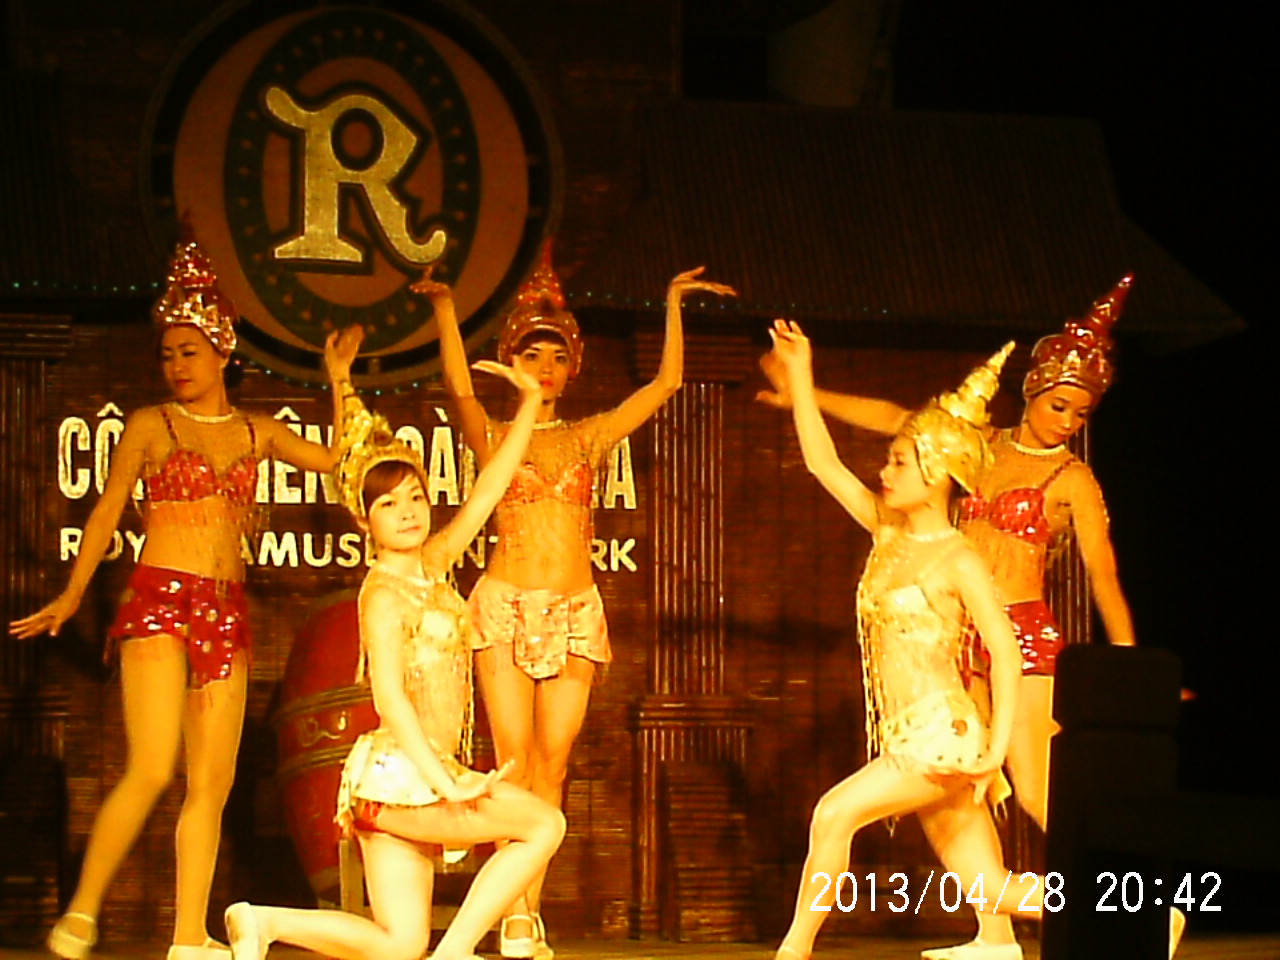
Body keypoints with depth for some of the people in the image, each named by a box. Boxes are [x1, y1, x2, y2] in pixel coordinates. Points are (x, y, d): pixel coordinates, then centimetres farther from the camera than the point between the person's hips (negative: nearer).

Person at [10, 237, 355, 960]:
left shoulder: (257, 432, 13)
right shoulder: (151, 426, 4)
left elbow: (342, 460, 15)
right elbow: (107, 511, 5)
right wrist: (72, 596, -1)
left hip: (227, 611, 4)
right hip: (159, 599, -4)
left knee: (213, 783, 1)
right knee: (152, 770, -16)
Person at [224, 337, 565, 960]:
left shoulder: (431, 566, 13)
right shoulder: (384, 593, -10)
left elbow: (485, 495, 19)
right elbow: (389, 695, -19)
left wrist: (530, 406, 21)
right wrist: (443, 781, -23)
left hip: (420, 776, 8)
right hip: (399, 774, -8)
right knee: (543, 825, -10)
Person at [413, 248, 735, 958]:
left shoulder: (590, 438, 14)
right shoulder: (492, 437, 6)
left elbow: (666, 381, 9)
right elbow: (459, 387, -14)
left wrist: (673, 303, 10)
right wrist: (445, 309, -22)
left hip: (576, 612, 2)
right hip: (505, 605, -2)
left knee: (552, 764, 0)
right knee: (513, 761, -7)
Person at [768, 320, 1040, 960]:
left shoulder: (958, 560, -7)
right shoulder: (888, 534, 12)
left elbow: (1005, 651, -11)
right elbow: (822, 463, 13)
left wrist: (997, 747, -17)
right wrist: (799, 376, 9)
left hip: (945, 734, -8)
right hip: (907, 739, 8)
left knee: (835, 813, -19)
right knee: (989, 889, 7)